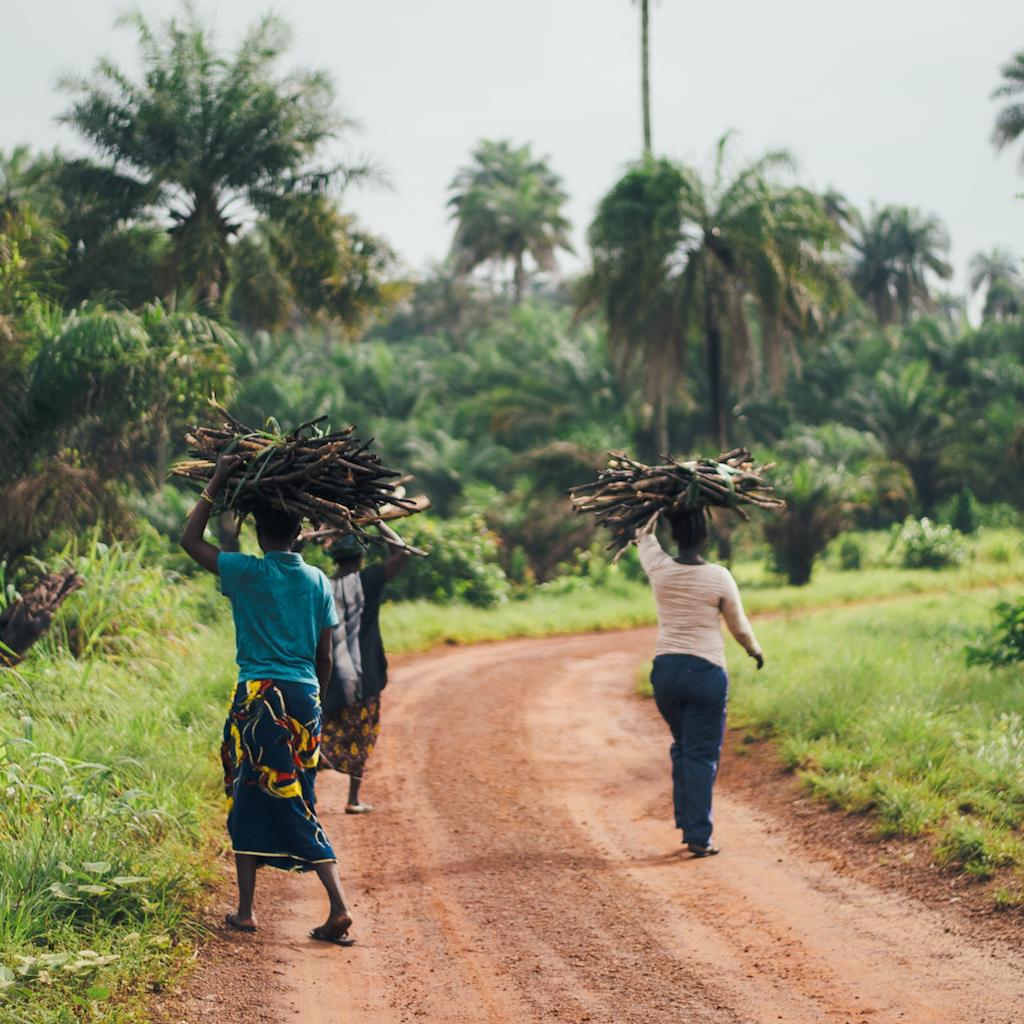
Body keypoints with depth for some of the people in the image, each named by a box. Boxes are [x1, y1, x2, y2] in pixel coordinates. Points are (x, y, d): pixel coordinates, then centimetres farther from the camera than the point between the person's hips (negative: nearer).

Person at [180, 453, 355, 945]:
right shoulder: (318, 582, 6)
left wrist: (215, 485, 8)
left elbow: (190, 539, 6)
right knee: (297, 805, 9)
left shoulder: (247, 573, -6)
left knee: (250, 801, 6)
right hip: (304, 697, 4)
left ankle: (246, 910, 10)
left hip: (259, 697, -4)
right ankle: (338, 906, -1)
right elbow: (325, 656, 10)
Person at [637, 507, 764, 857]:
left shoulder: (660, 570, -3)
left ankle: (685, 823, 24)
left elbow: (644, 537, 21)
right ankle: (698, 836, -1)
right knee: (702, 755, 2)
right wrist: (755, 650, 25)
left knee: (682, 747, 22)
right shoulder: (719, 577, -9)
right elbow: (739, 626, 5)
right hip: (705, 672, -3)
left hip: (665, 670, 3)